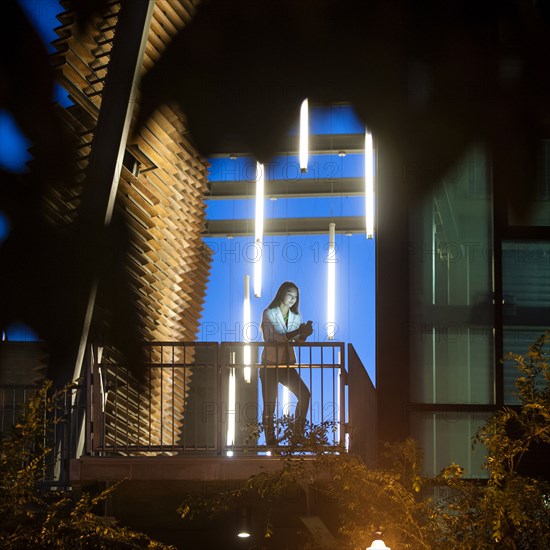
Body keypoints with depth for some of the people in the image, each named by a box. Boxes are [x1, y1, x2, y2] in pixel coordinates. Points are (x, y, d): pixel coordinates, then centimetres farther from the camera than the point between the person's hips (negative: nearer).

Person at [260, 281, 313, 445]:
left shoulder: (296, 316, 8)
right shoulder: (269, 313, -7)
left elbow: (298, 341, 2)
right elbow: (270, 339, -21)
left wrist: (304, 334, -22)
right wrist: (298, 331, -30)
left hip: (287, 364, 4)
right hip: (270, 364, -4)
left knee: (305, 395, -12)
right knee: (269, 404, -3)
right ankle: (271, 441, 6)